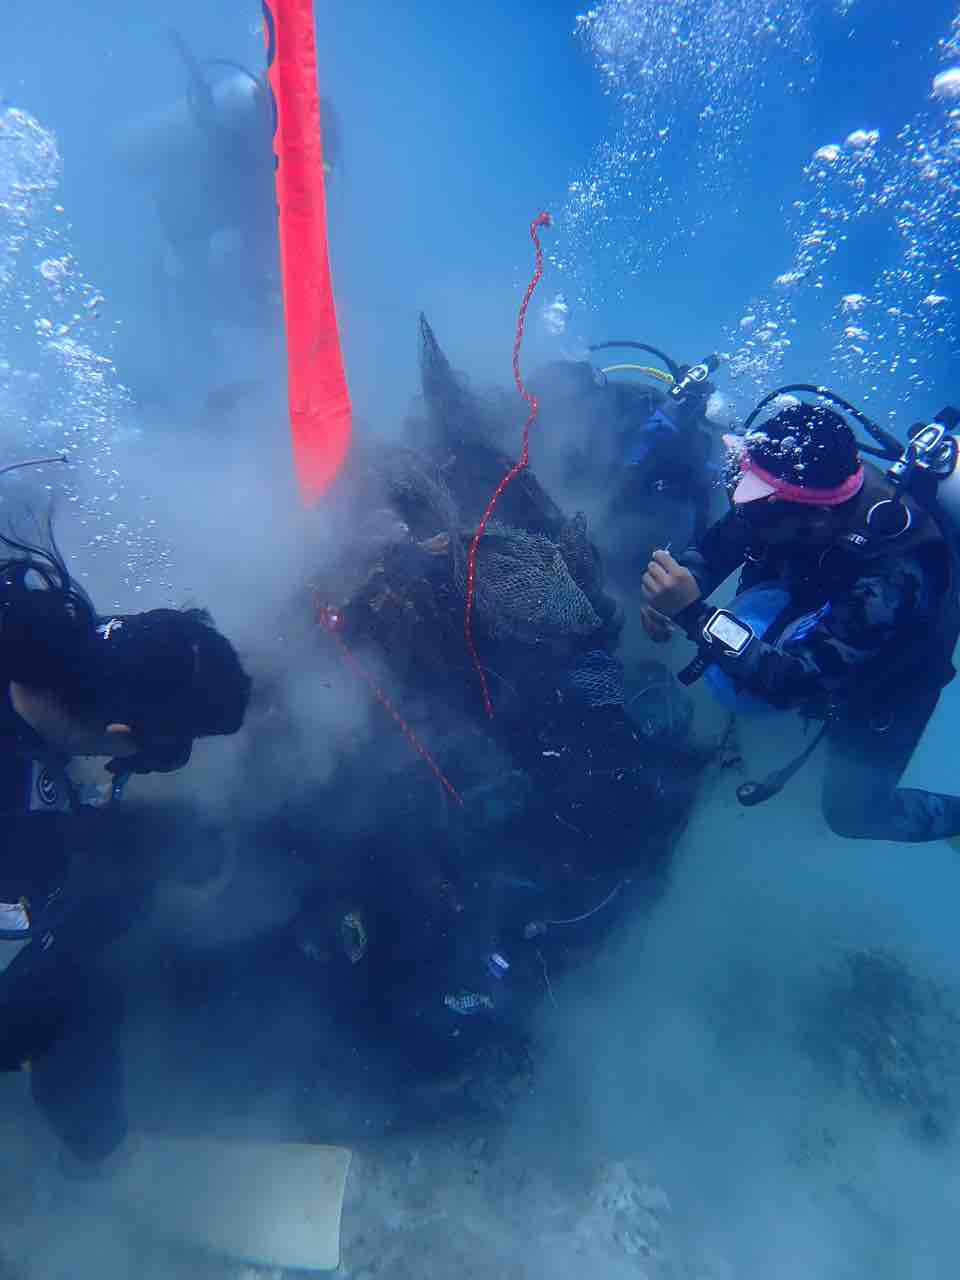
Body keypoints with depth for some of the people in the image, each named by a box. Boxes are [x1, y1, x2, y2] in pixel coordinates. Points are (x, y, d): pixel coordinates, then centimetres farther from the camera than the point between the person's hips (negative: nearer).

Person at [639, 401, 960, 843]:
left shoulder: (893, 579, -43)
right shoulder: (803, 483, -28)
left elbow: (791, 682, -44)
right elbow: (714, 548, -17)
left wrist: (692, 612, -53)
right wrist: (669, 596, -35)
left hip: (887, 672, -5)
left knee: (852, 810, 5)